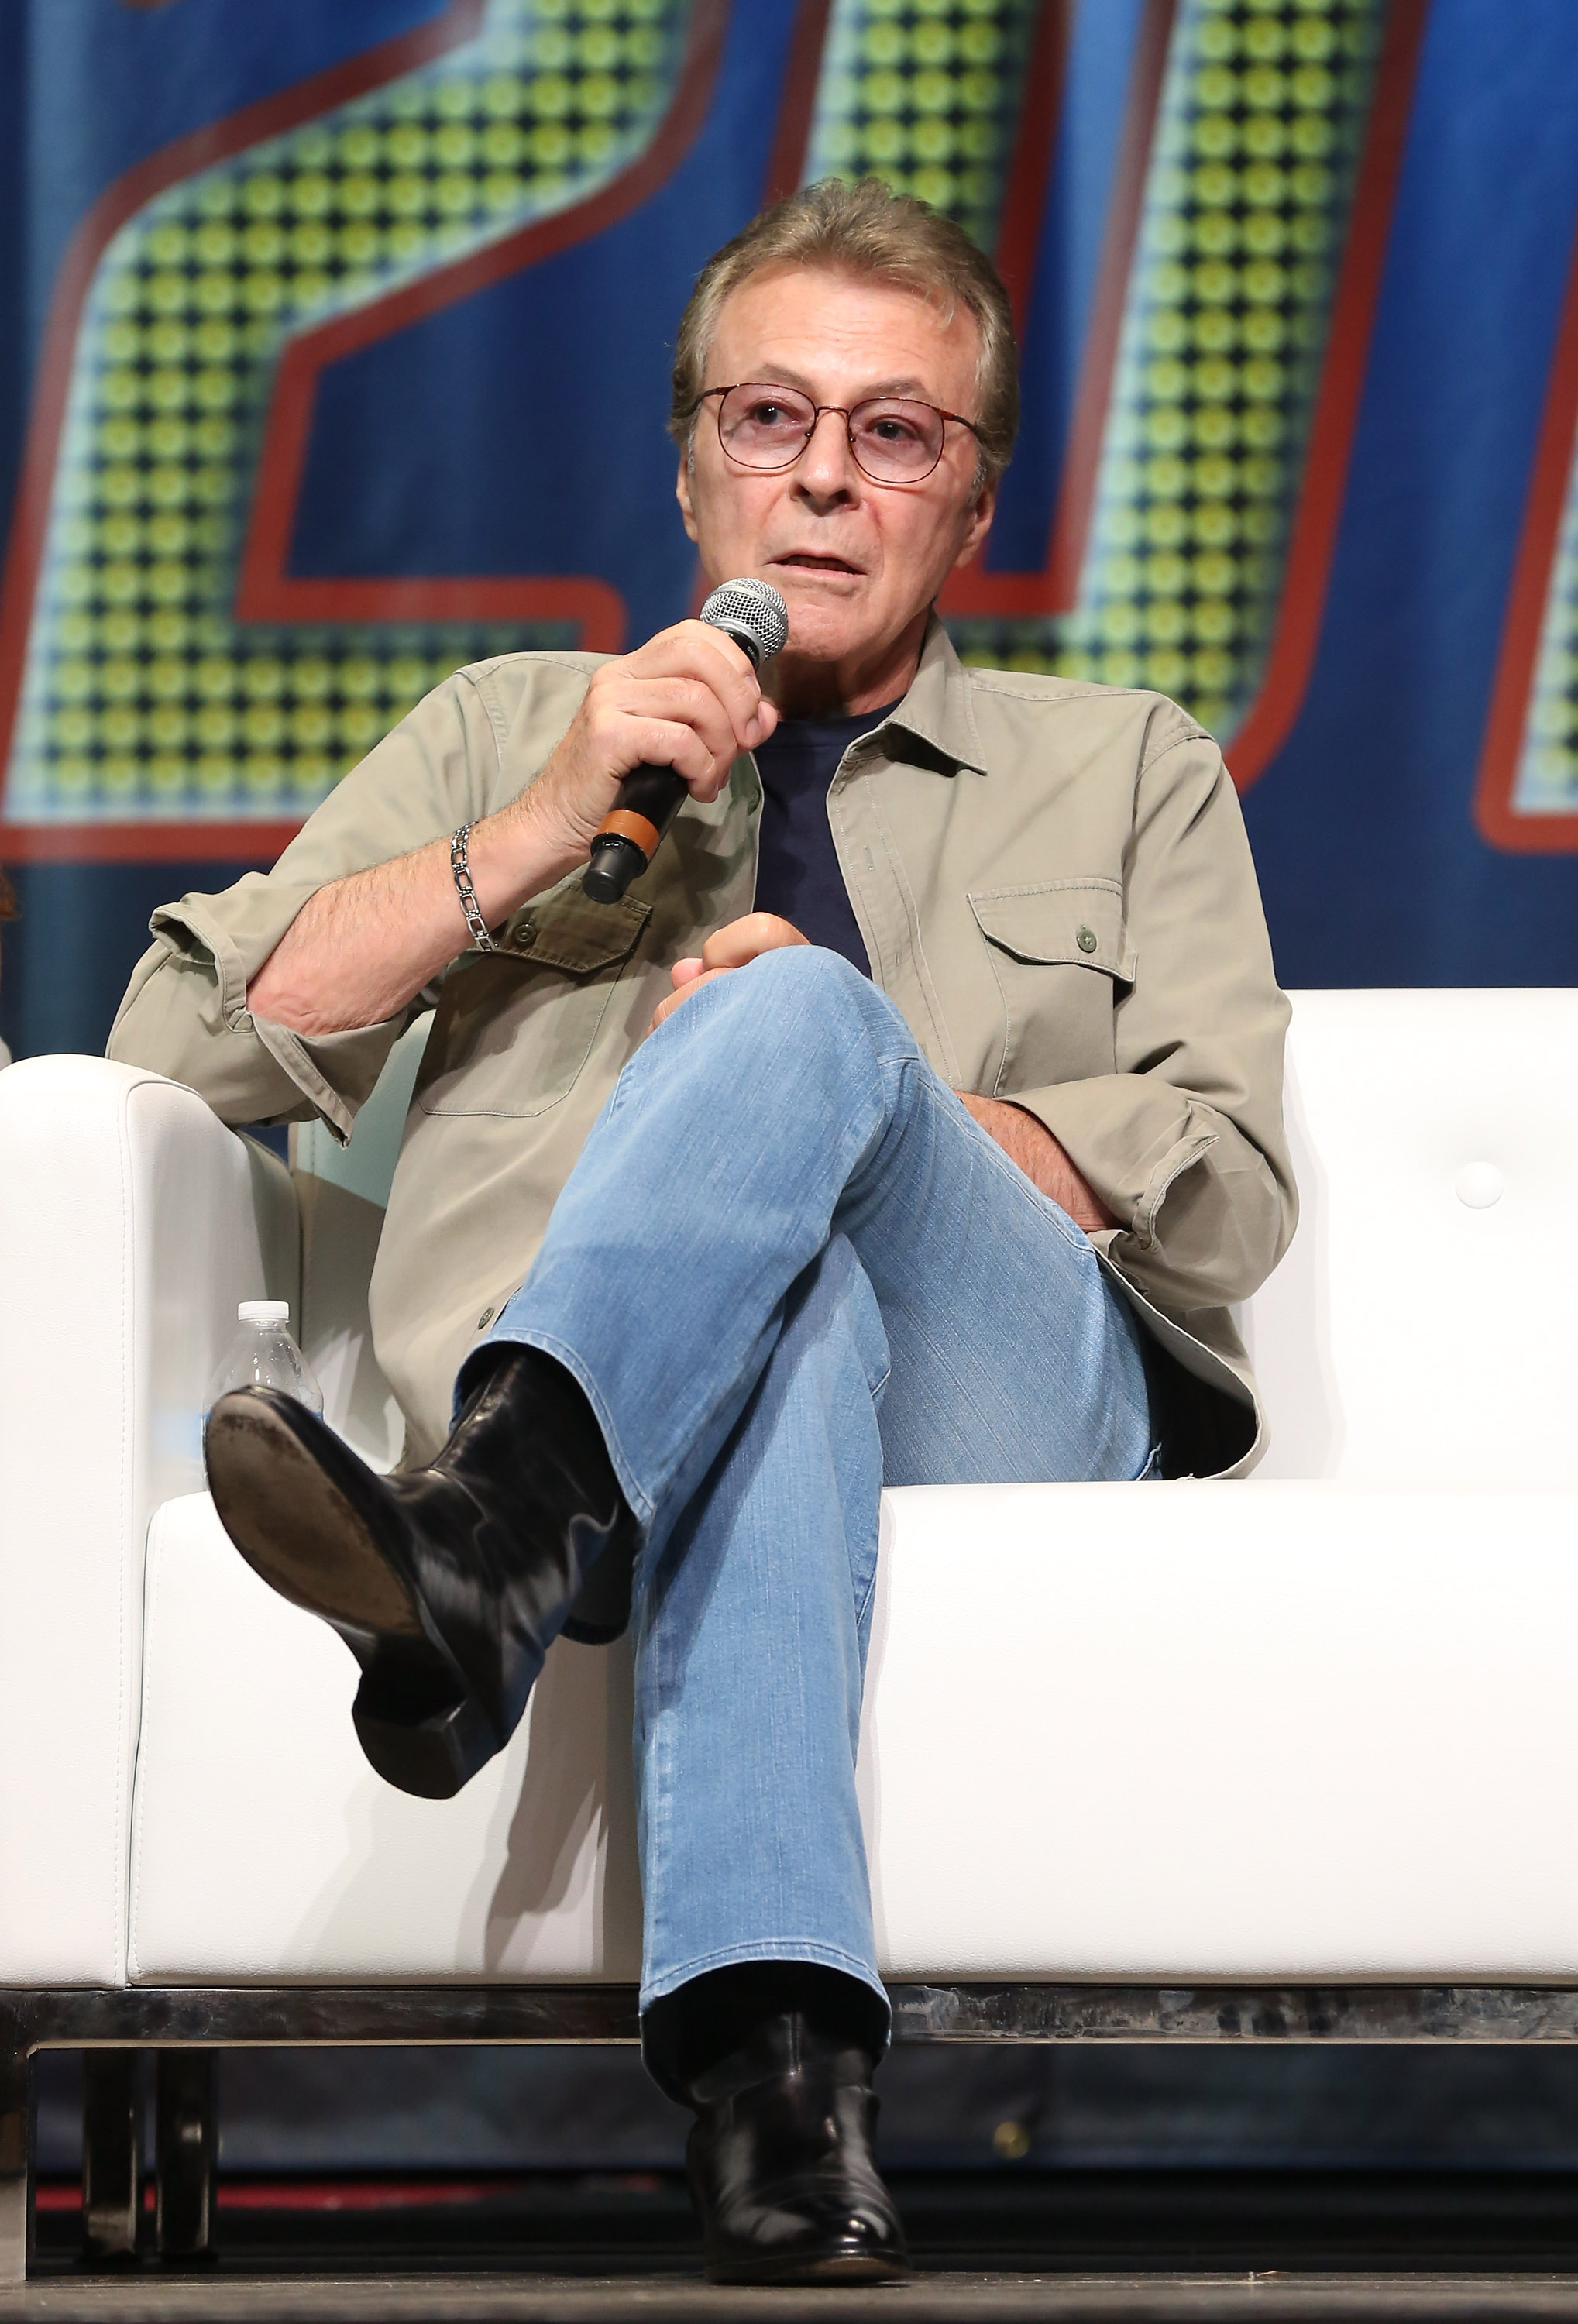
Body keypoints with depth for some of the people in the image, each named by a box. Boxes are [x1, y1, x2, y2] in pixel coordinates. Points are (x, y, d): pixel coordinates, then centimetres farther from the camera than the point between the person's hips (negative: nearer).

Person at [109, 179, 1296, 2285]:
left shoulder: (1127, 773, 29)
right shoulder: (510, 729, 31)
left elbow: (1223, 1201, 13)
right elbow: (184, 1044, 16)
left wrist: (838, 1071, -2)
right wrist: (539, 835, 4)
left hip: (1011, 1393, 0)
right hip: (613, 1411, 0)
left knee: (798, 1013, -34)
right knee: (782, 1312, -41)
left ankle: (475, 1554, -62)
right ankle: (773, 2057, -63)